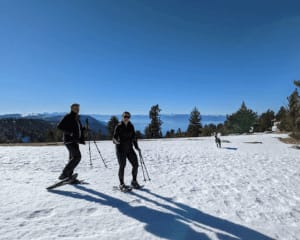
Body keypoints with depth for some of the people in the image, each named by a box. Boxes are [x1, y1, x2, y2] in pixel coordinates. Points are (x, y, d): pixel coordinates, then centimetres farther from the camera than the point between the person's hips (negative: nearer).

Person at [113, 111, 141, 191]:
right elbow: (114, 137, -11)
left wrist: (136, 147, 8)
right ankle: (122, 184, 14)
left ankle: (134, 181, 22)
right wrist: (115, 141, -34)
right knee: (122, 166, -4)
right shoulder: (119, 126, -8)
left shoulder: (131, 126, 6)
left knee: (135, 164, 2)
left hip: (129, 148, 5)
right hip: (121, 149, -5)